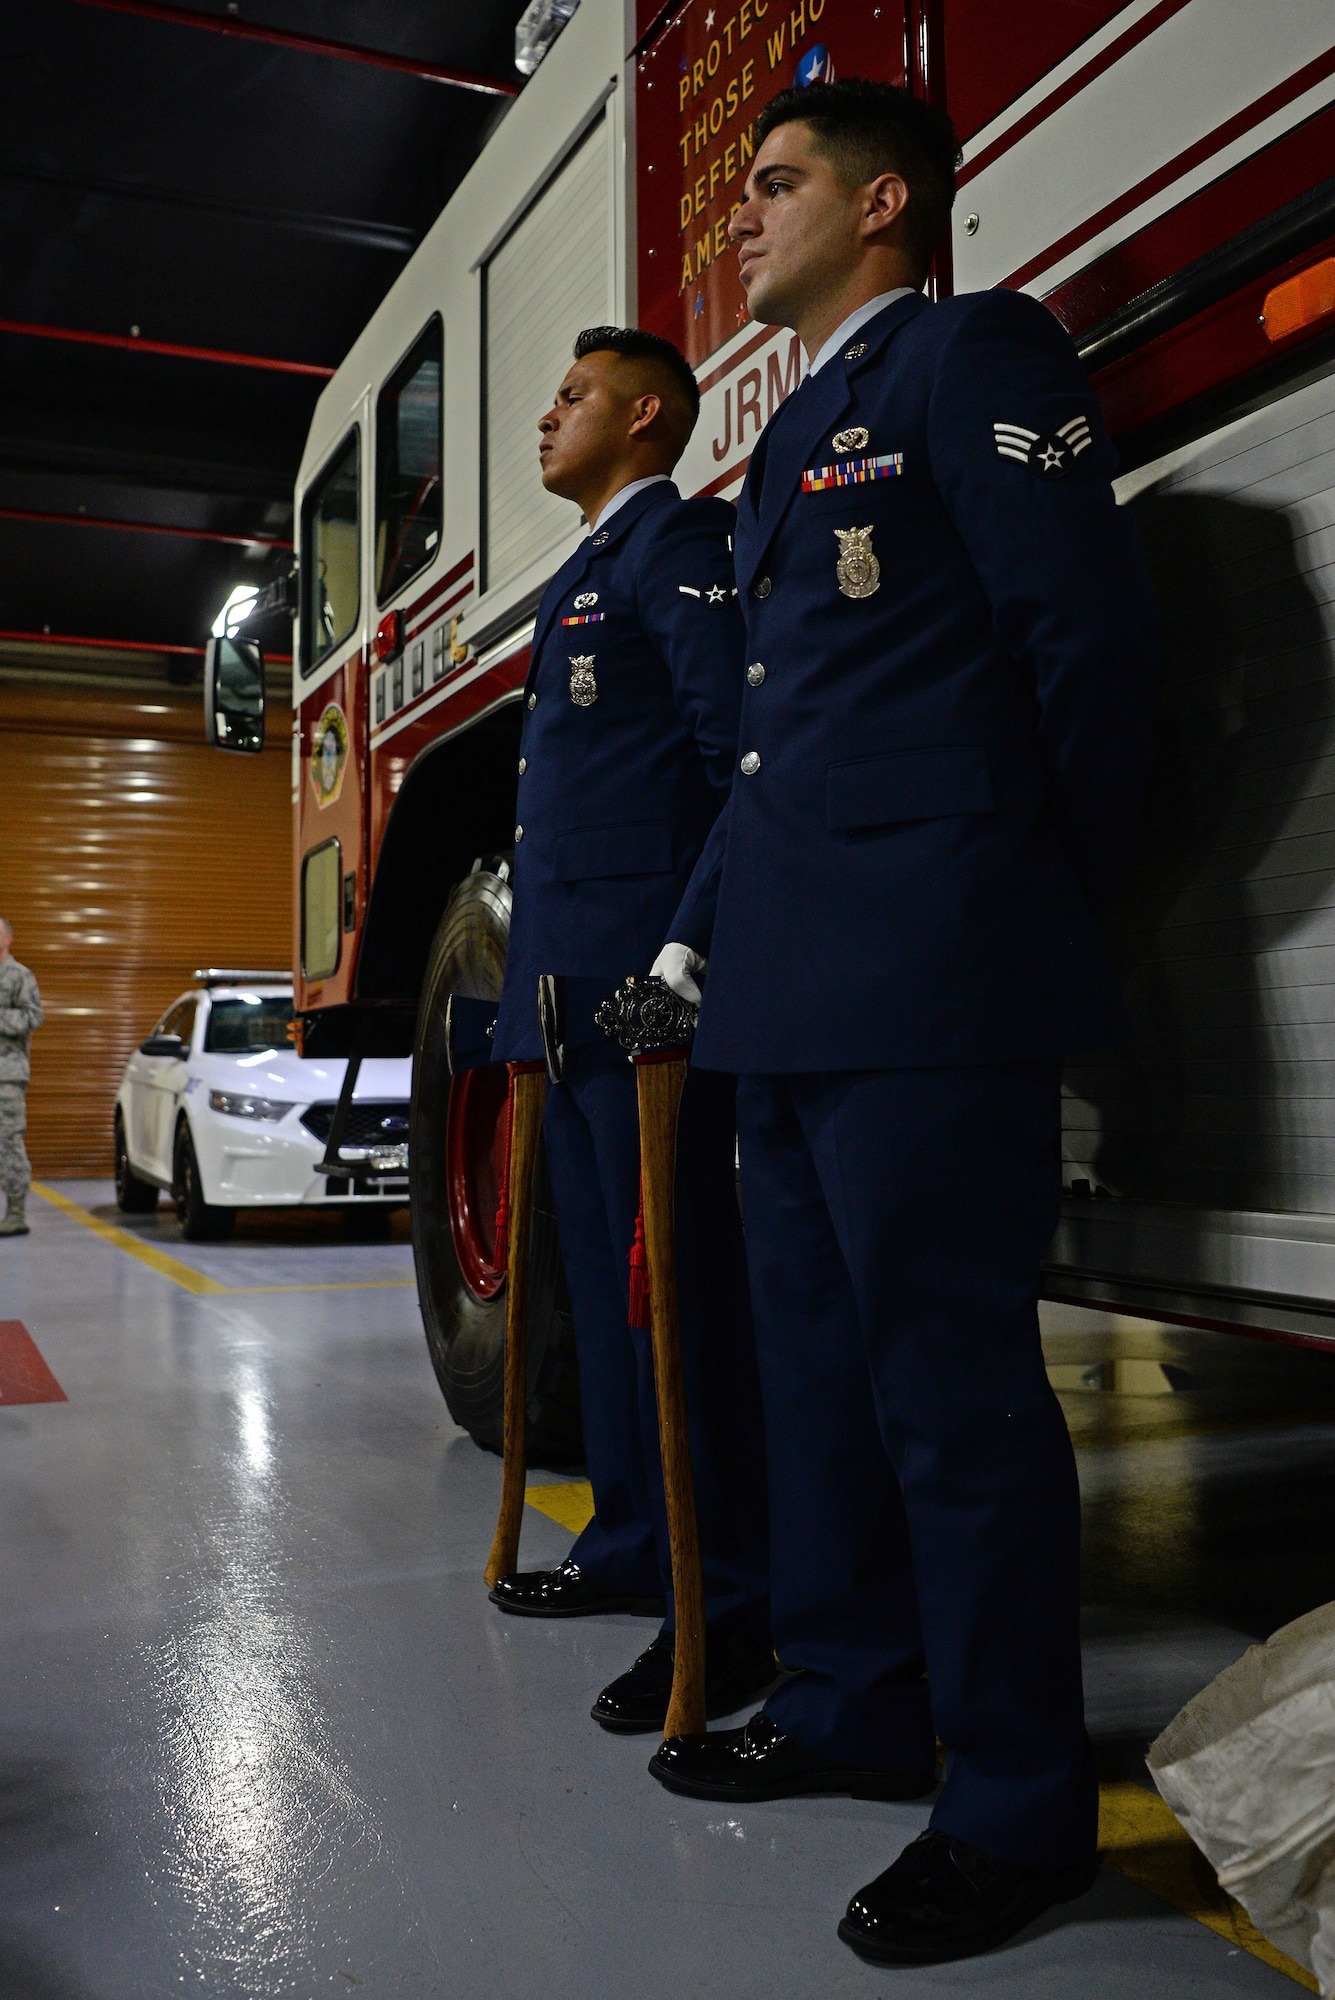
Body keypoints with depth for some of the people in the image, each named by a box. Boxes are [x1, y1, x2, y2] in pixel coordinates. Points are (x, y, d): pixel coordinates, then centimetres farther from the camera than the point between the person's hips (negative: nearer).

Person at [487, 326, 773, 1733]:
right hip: (569, 976, 10)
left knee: (680, 1275, -9)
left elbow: (737, 738, -15)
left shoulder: (681, 537, -3)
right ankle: (632, 1544, 25)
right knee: (606, 1271, 14)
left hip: (646, 967, -10)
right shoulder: (587, 569, 27)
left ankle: (731, 1604, -1)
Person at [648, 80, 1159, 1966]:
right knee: (823, 1362, 15)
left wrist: (1057, 908, -2)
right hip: (795, 988, 10)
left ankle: (1019, 1807, 12)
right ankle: (854, 1709, 31)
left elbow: (1092, 640, -9)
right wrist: (697, 938, 18)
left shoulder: (976, 355, -2)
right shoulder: (800, 431, 25)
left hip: (928, 987, -10)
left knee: (953, 1383, -4)